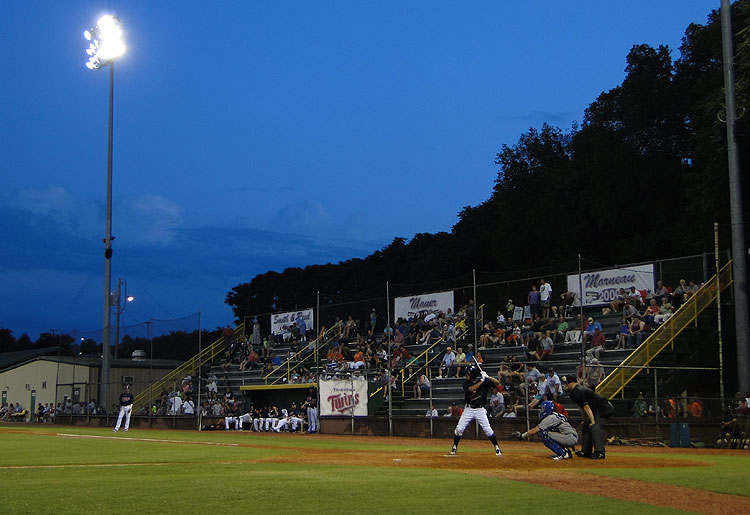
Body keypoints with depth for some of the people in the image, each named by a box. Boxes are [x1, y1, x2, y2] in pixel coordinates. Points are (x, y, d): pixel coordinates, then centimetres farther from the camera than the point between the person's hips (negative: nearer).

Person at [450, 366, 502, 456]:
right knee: (459, 429, -2)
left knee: (487, 429, -10)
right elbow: (470, 389, -27)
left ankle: (497, 448, 5)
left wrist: (487, 377, -28)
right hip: (468, 409, 2)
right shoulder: (466, 383, -7)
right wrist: (481, 380, -31)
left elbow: (497, 383, -14)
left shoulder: (485, 382, -8)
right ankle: (454, 447, 18)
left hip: (480, 410, -2)